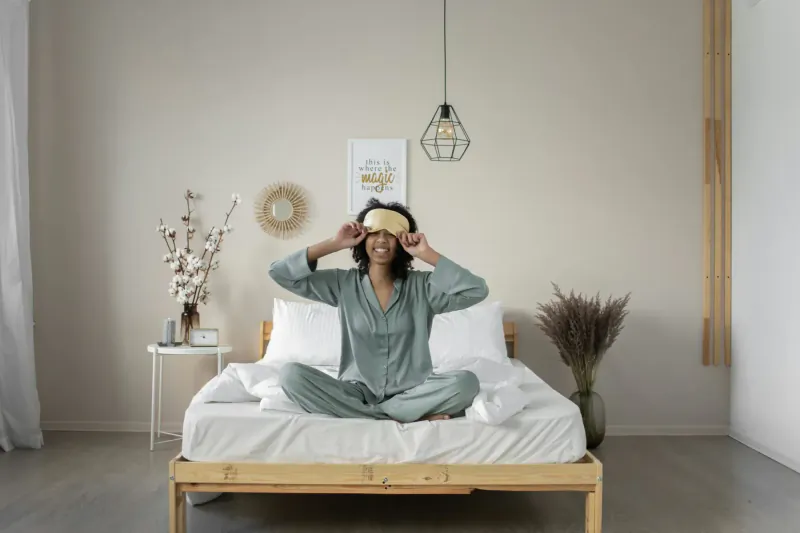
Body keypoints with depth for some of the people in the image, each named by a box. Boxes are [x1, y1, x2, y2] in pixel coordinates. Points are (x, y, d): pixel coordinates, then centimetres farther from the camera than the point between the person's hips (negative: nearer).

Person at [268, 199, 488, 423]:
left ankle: (368, 415, -20)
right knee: (291, 374, -24)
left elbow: (477, 291, -13)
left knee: (466, 381, -29)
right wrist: (334, 244, -6)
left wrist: (428, 254, -11)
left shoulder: (421, 285, 1)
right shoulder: (343, 283, 4)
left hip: (411, 392, -1)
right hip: (357, 392, 1)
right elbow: (279, 273, -1)